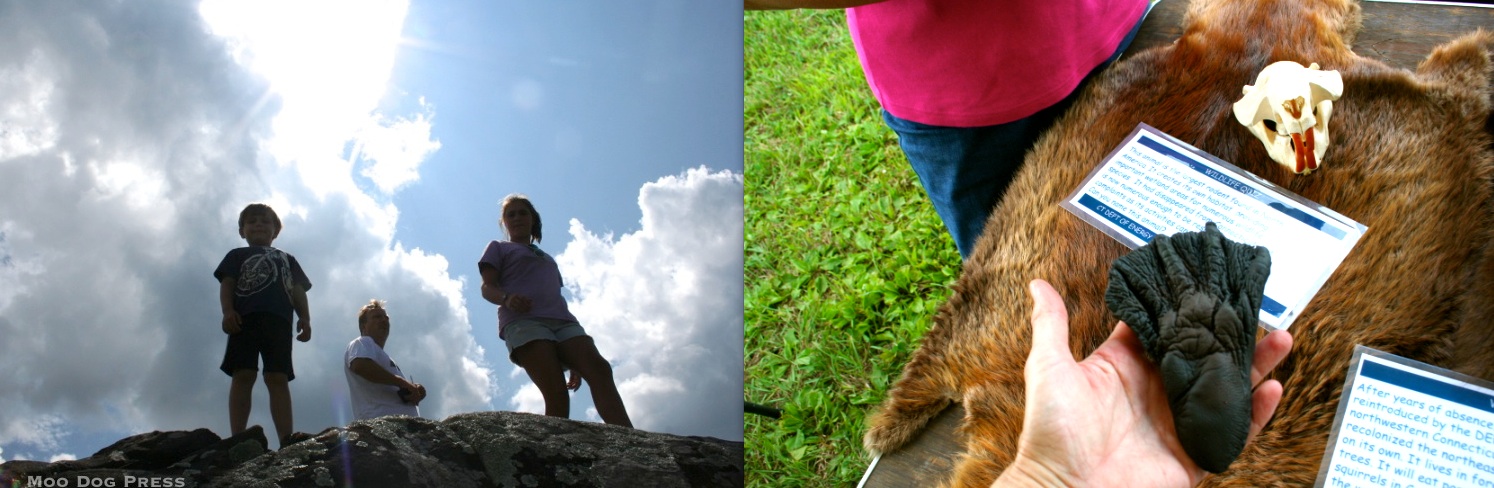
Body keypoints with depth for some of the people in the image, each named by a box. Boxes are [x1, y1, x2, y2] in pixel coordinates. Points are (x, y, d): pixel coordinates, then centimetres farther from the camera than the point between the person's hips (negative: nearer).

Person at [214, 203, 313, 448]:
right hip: (246, 317, -1)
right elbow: (227, 284, 12)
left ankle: (287, 437, -24)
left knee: (278, 379, -10)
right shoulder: (238, 255, 27)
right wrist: (228, 311, -8)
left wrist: (304, 318, 4)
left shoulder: (287, 259, 33)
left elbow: (298, 291, 22)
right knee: (243, 375, -13)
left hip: (279, 320, 2)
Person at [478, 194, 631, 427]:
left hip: (562, 320, 4)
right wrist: (507, 299, -19)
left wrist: (574, 359, 21)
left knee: (599, 369, -26)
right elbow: (487, 288, 8)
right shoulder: (498, 248, 24)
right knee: (556, 394, -27)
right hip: (523, 321, -4)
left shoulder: (548, 259, 38)